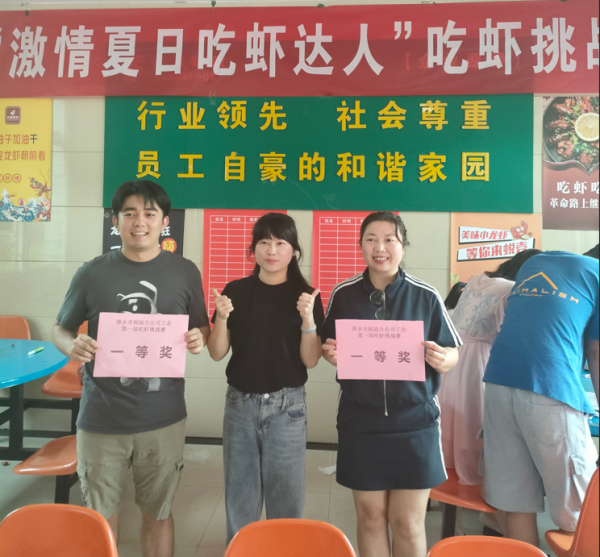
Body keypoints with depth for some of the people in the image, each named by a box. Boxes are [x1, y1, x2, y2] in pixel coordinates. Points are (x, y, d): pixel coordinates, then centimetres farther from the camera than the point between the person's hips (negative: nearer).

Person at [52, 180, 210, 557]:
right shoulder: (93, 273, -2)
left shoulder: (185, 272, -1)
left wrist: (199, 339, -15)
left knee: (158, 514, 17)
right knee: (101, 517, 16)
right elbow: (60, 330, 8)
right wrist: (72, 346, -14)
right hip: (101, 419, 0)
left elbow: (202, 328, 8)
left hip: (164, 419, 0)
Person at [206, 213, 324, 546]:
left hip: (287, 406, -1)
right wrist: (222, 318, -17)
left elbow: (311, 361, -7)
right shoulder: (236, 291, 0)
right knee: (239, 496, 15)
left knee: (285, 496, 10)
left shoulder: (307, 296, -5)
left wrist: (308, 318, -22)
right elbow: (217, 354, 0)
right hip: (240, 403, 2)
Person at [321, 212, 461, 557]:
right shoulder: (343, 294, 0)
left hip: (414, 424, -1)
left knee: (408, 523, 8)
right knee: (371, 517, 14)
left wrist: (441, 359, -19)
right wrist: (331, 354, -10)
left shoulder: (426, 296, -5)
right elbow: (330, 348, 12)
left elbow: (453, 353, 3)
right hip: (360, 424, 2)